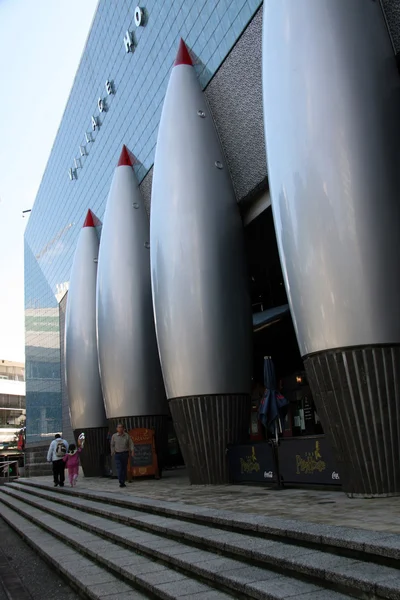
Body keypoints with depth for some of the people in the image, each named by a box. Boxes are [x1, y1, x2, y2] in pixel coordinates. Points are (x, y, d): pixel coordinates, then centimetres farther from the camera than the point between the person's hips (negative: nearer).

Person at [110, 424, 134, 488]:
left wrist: (132, 451, -17)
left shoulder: (127, 436, -1)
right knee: (119, 469, -11)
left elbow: (131, 444, -4)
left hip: (125, 454, 1)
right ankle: (121, 483, -14)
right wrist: (112, 452, 16)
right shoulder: (114, 436, -2)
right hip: (118, 454, -1)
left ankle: (123, 482, 19)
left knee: (124, 468, 8)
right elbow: (112, 445, 10)